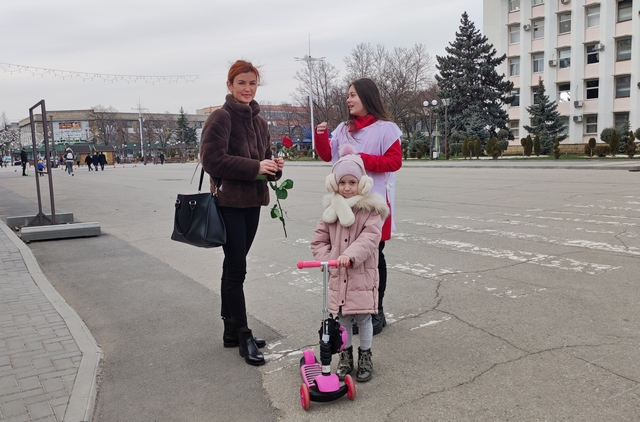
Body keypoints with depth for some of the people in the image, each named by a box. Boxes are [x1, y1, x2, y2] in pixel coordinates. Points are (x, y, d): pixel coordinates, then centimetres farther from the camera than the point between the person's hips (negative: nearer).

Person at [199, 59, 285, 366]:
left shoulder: (258, 120, 15)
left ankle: (231, 331, 25)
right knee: (236, 269, -4)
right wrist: (254, 167, -21)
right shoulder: (221, 118, -8)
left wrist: (275, 166, -3)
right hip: (229, 201, -7)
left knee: (234, 267, 14)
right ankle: (243, 335, 7)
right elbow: (212, 159, -18)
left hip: (252, 201, 8)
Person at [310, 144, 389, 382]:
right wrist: (327, 259, -9)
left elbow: (369, 238, -19)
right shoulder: (331, 210, 6)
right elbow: (318, 240, 7)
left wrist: (350, 255, -34)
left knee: (363, 317, 5)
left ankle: (365, 356, 27)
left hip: (362, 274, -3)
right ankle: (346, 356, 30)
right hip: (337, 275, 3)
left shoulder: (370, 209, -6)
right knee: (342, 318, 12)